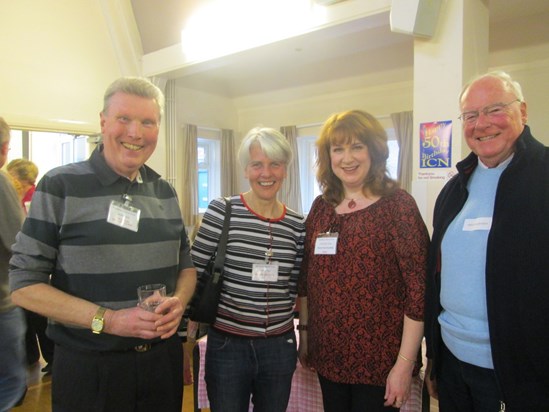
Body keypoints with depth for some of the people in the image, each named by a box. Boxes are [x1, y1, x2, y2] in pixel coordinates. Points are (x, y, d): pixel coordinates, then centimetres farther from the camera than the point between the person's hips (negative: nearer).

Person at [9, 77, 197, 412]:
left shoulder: (165, 192, 5)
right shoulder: (60, 186, -9)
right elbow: (24, 285, -9)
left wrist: (179, 301, -9)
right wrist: (107, 319, -20)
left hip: (164, 356, 5)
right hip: (88, 367, -4)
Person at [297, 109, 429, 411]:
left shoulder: (397, 204, -11)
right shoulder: (321, 206, 3)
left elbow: (419, 290, -14)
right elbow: (306, 277, 8)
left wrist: (404, 364, -15)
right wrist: (303, 334, 10)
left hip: (378, 360, -4)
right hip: (328, 354, 5)